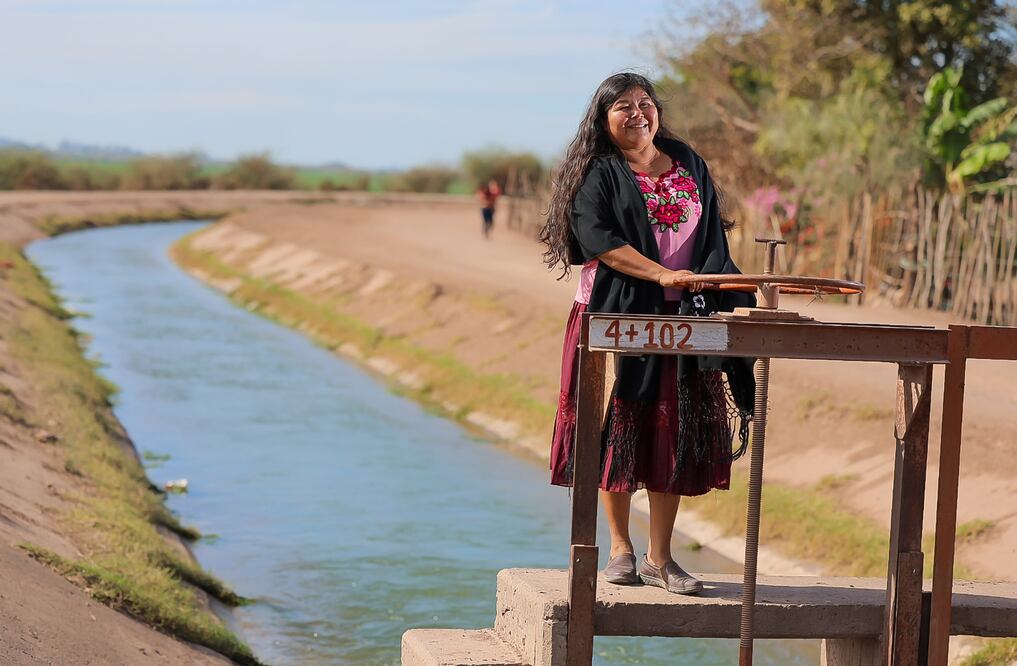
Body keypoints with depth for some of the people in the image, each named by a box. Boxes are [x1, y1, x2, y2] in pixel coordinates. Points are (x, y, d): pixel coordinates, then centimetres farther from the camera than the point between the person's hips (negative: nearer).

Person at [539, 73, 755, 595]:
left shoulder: (689, 165, 14)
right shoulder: (597, 175, -1)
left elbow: (713, 236, 15)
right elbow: (597, 239, -14)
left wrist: (717, 289, 1)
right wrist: (662, 275, -22)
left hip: (681, 318, 4)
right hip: (616, 316, -3)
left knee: (674, 435, 1)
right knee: (617, 431, -1)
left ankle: (659, 557, 7)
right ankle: (621, 550, 11)